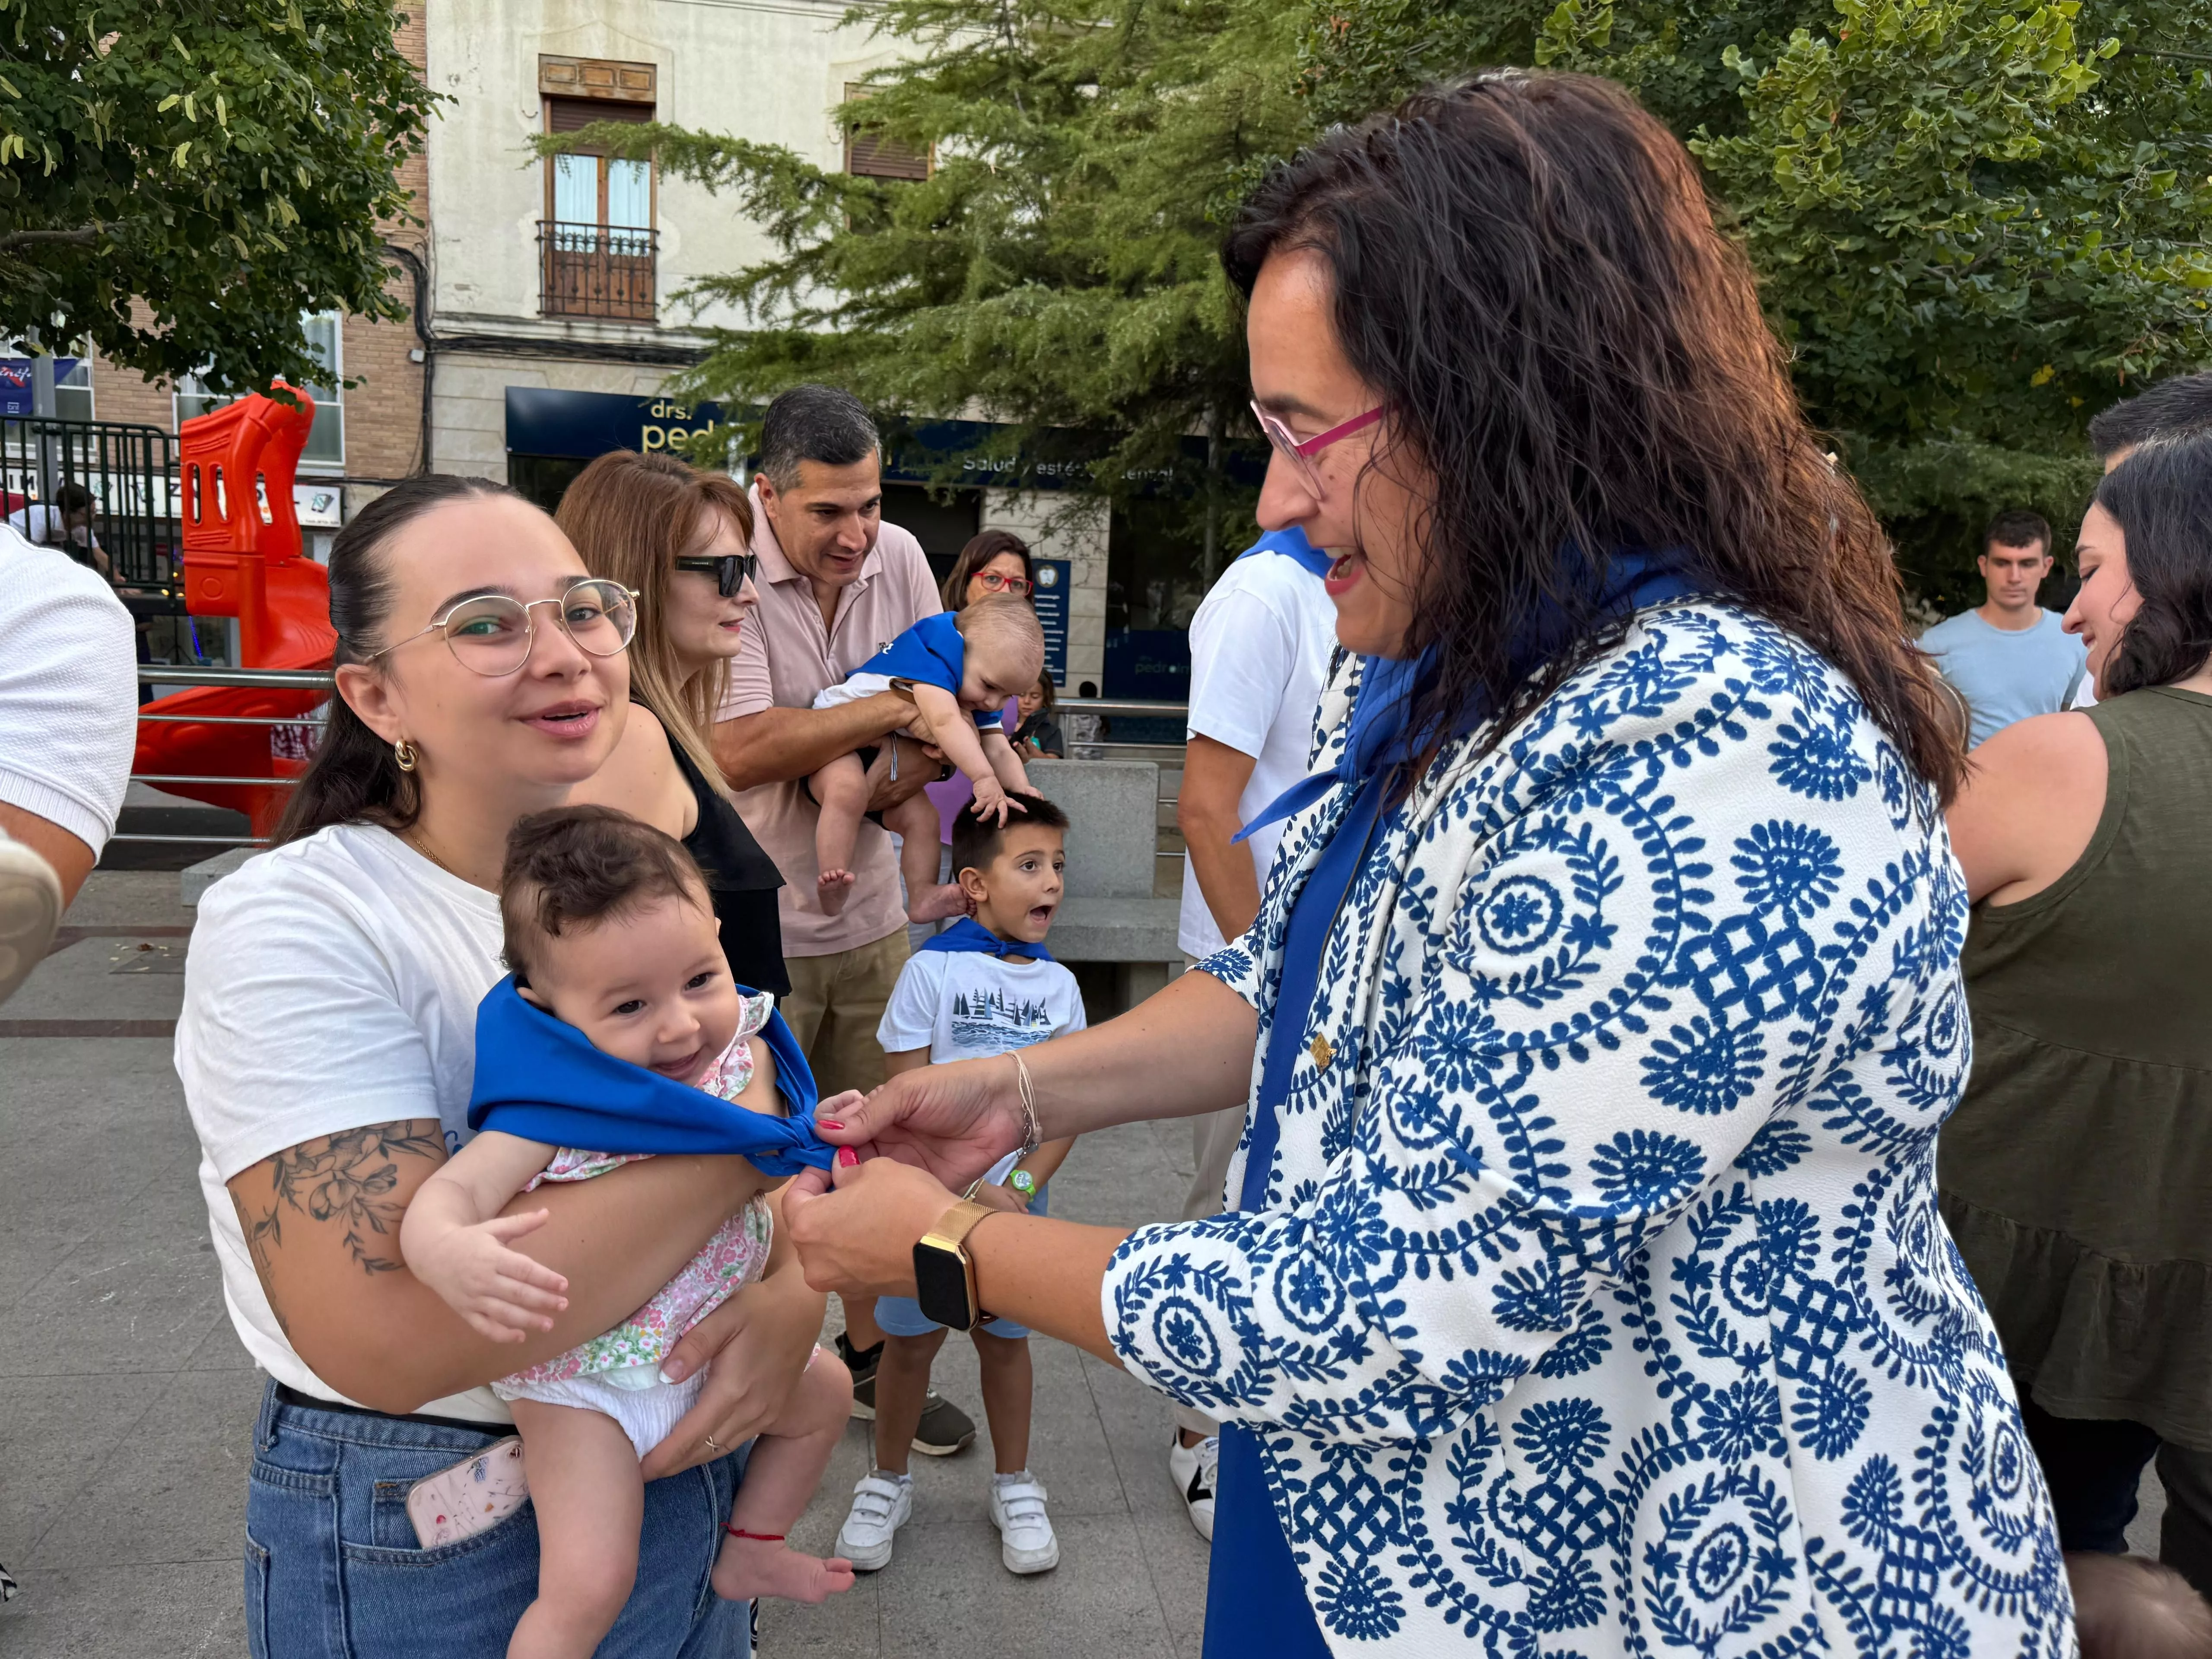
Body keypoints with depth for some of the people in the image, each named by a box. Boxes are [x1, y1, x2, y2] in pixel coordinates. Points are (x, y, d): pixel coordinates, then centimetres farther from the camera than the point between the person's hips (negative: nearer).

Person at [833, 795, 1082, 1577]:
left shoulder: (1058, 984, 0)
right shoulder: (933, 970, -11)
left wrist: (1021, 1186, -12)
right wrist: (973, 1190, -15)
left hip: (1018, 1198, 3)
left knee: (1005, 1337, 15)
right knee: (910, 1340, 10)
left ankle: (1015, 1487, 34)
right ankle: (888, 1482, 32)